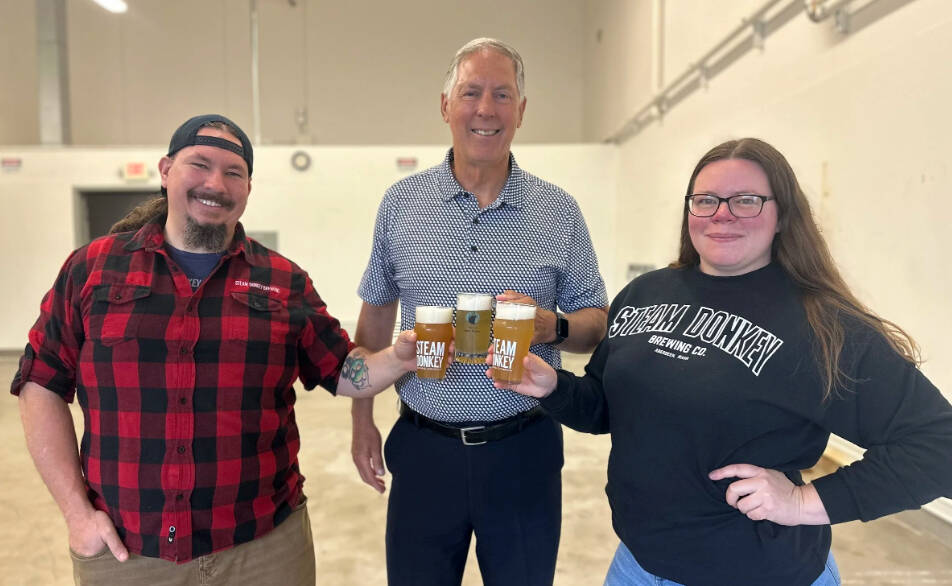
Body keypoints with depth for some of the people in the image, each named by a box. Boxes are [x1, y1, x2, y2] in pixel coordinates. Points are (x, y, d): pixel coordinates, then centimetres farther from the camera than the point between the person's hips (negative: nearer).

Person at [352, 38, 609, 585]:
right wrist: (362, 418, 8)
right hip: (423, 448, 1)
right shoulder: (402, 203, 0)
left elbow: (597, 323, 4)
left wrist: (549, 326, -19)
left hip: (524, 451, 0)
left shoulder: (559, 211, -3)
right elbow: (377, 313, 10)